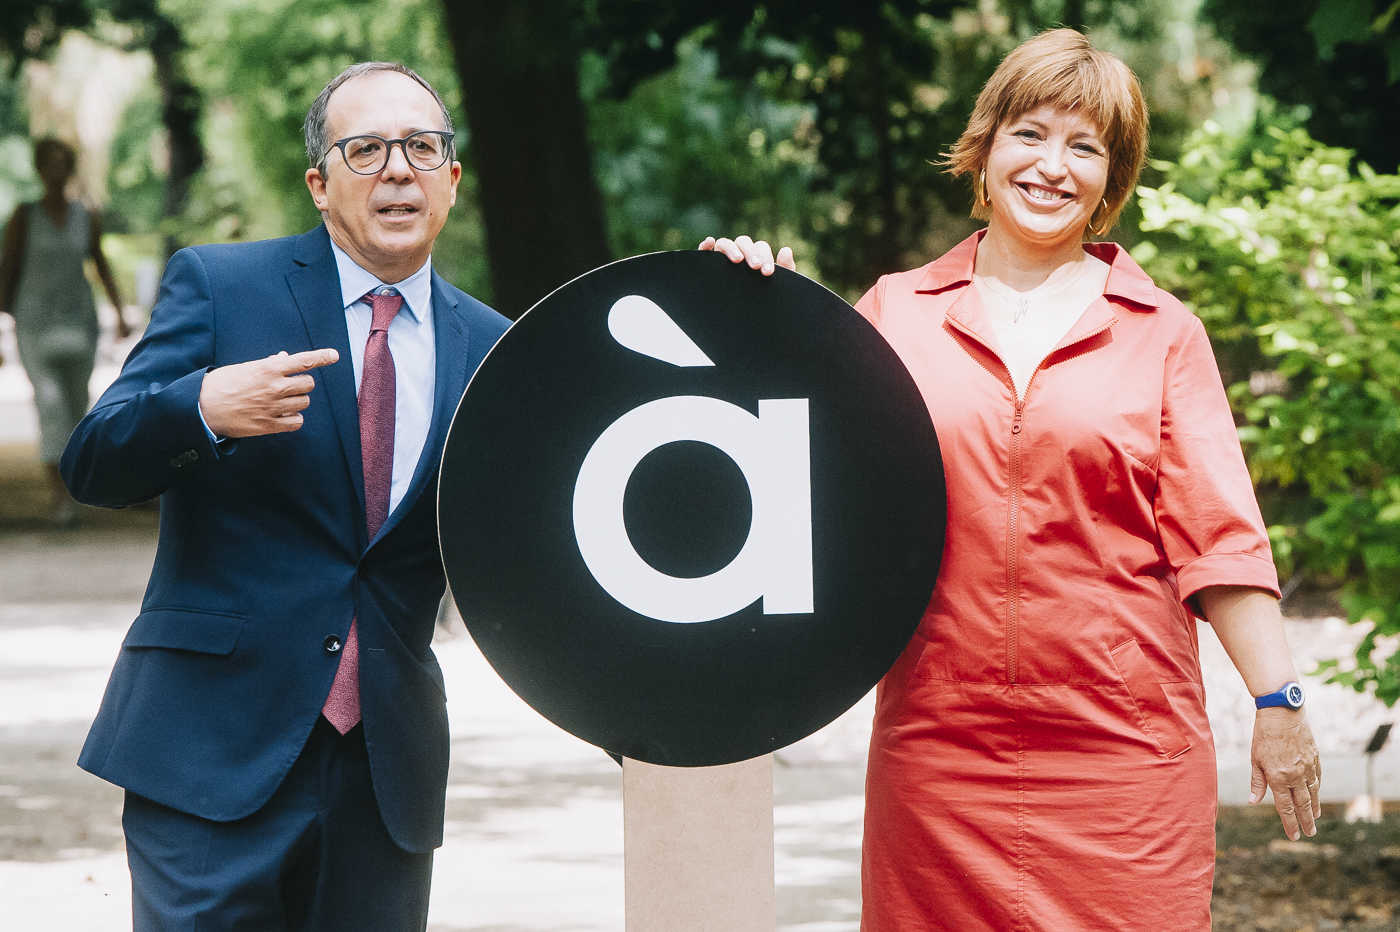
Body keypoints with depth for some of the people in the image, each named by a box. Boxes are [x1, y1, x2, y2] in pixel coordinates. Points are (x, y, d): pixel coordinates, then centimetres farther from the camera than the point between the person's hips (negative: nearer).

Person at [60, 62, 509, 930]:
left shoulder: (490, 347, 11)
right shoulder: (217, 286, 2)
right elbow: (93, 466, -5)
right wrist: (203, 406, -26)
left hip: (387, 770, 4)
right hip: (214, 754, -3)